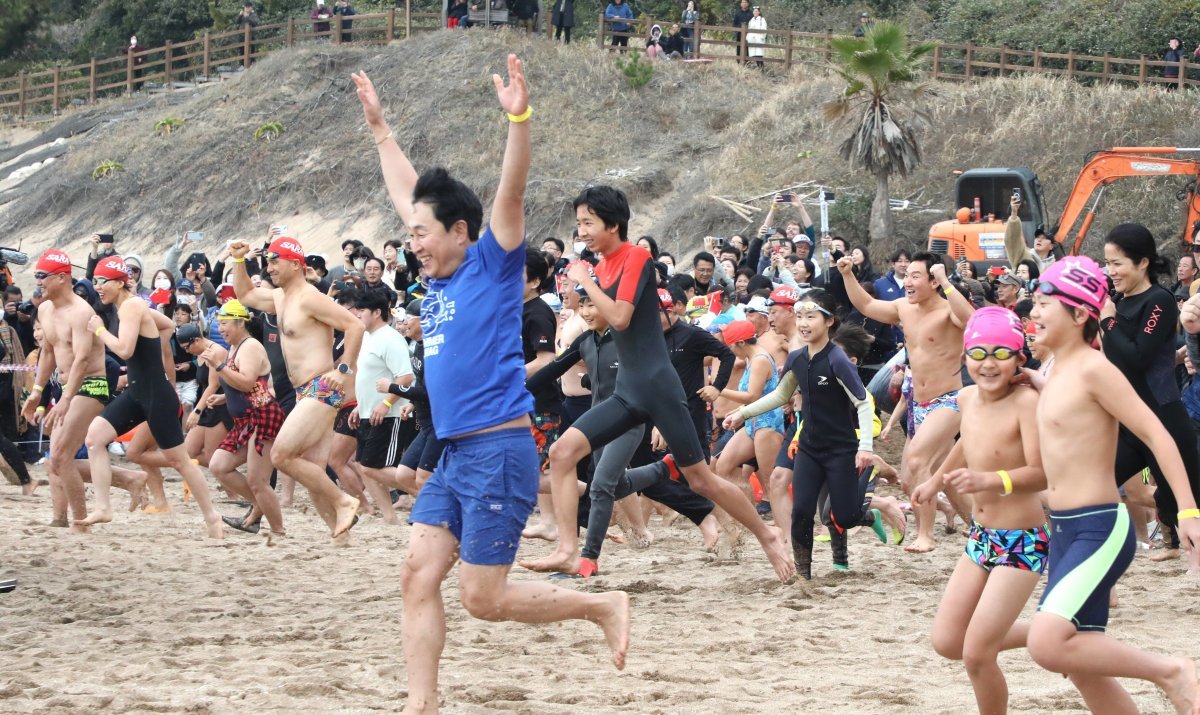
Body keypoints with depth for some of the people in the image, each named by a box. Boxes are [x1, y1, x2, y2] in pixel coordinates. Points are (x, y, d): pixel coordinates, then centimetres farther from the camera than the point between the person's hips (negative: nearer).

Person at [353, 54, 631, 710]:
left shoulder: (492, 266, -5)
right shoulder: (440, 277, 14)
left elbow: (511, 193, -20)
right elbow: (405, 192, 27)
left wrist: (519, 119, -32)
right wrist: (379, 127, 34)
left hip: (498, 453, -8)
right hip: (453, 458, 8)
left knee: (484, 598, -7)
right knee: (418, 579, -1)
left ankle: (604, 606, 11)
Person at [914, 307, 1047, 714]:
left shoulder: (1027, 401, -22)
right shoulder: (968, 398, 1)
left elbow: (1041, 474, -31)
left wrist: (988, 480, -47)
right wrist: (936, 481, 39)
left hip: (1022, 542, -8)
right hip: (981, 538, 8)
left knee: (977, 653, -10)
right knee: (947, 642, 9)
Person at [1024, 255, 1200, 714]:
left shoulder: (1093, 370, -14)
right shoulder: (1055, 373, 11)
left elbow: (1157, 435, -17)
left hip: (1101, 531, -9)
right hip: (1064, 531, 9)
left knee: (1047, 644, -24)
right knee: (1082, 666, 11)